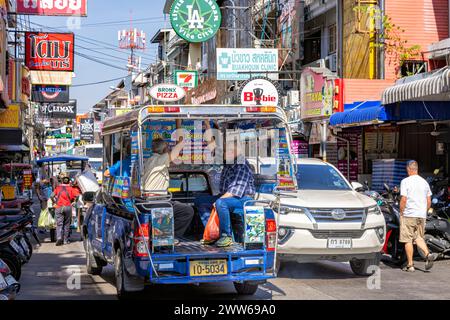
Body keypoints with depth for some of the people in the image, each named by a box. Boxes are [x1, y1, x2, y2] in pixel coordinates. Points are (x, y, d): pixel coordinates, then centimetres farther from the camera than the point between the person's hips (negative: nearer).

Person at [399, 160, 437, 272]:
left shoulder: (405, 181, -9)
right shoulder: (424, 182, 10)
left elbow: (403, 200, -14)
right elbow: (429, 202, 11)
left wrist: (401, 213, -3)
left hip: (409, 215, -5)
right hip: (422, 215, 6)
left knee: (408, 240, 2)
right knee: (419, 237, 16)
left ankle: (410, 265, 4)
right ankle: (428, 254, -9)